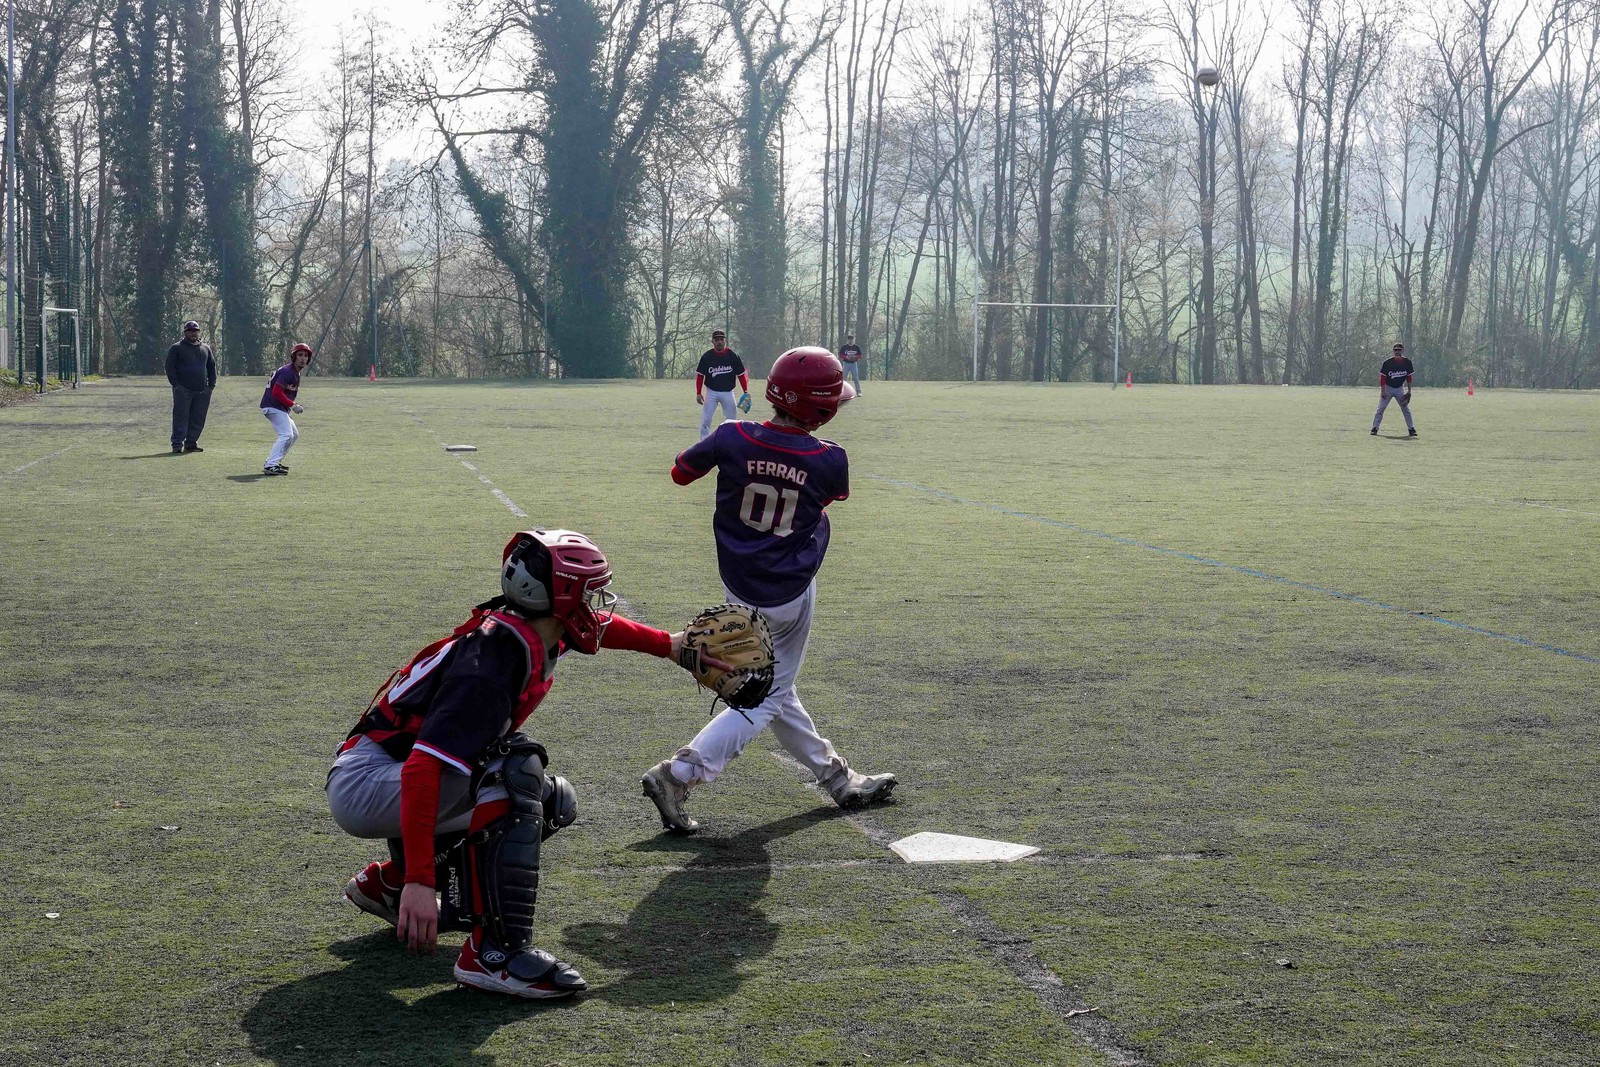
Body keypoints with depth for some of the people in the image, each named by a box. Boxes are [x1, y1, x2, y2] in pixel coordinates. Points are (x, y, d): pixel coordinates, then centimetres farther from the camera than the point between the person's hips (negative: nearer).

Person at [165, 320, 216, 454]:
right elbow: (170, 367, 0)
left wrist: (211, 385, 10)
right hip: (183, 390, -4)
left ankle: (191, 443, 9)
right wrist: (176, 385, -9)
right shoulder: (177, 348, 4)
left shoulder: (206, 349, 17)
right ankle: (177, 443, -6)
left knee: (198, 419, 2)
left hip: (202, 391, 4)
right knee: (181, 417, -7)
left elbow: (212, 367, 21)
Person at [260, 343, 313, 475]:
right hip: (273, 406, -11)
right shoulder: (287, 371, -17)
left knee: (294, 435, 17)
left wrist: (295, 405, 5)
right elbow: (277, 392, -23)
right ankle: (271, 466, -23)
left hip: (281, 408, 11)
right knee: (286, 434, -18)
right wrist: (292, 405, -21)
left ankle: (272, 463, 18)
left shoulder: (296, 373, 15)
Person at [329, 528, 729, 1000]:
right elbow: (423, 768, -37)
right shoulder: (492, 665, -28)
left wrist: (673, 645, 35)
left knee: (553, 802, 11)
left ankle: (387, 883, 17)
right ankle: (494, 951, -27)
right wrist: (420, 882, -41)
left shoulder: (537, 631, 0)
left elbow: (597, 626, 25)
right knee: (515, 769, -29)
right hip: (361, 784, -10)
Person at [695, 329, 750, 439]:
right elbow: (700, 375, 1)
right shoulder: (707, 356, -4)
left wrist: (746, 392, -6)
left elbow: (741, 375, 0)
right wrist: (698, 393, -5)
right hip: (711, 392, -1)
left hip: (727, 392, 1)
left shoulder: (733, 356, -4)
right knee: (705, 420, -6)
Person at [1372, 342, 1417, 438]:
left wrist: (1409, 391, -1)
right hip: (1388, 388, -2)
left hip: (1400, 389, 2)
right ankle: (1375, 428, -1)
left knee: (1406, 409, 1)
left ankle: (1411, 429, 8)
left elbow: (1409, 377, 2)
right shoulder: (1388, 362, -16)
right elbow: (1382, 377, -13)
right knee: (1380, 409, -6)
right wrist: (1383, 391, -17)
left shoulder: (1407, 362, -8)